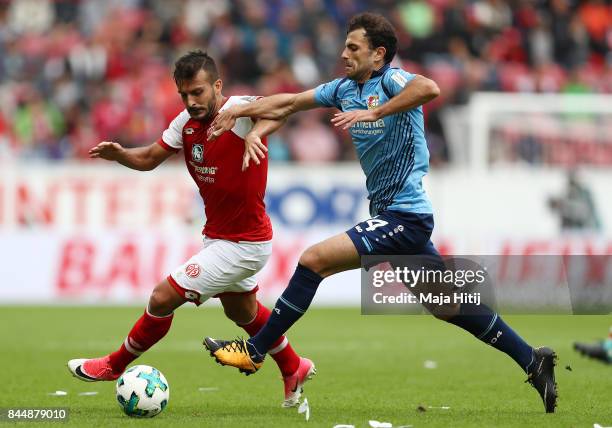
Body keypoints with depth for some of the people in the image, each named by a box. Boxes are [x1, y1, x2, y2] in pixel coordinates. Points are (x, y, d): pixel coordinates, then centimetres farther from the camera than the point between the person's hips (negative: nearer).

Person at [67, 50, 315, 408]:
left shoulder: (238, 111, -25)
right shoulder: (187, 122, -1)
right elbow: (150, 158, 6)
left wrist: (256, 134, -64)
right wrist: (119, 154, -15)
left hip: (243, 244, -9)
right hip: (219, 236, 9)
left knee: (163, 297, -6)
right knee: (242, 311, 29)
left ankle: (115, 365, 16)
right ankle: (294, 369, 50)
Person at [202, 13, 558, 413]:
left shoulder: (392, 80, -13)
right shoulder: (345, 88, 12)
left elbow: (429, 88, -36)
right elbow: (287, 103, 19)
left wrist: (374, 113, -37)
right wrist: (238, 111, 12)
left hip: (404, 215, -10)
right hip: (392, 215, 10)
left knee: (314, 260, -14)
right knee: (450, 307, 12)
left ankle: (255, 351, -8)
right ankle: (532, 360, 17)